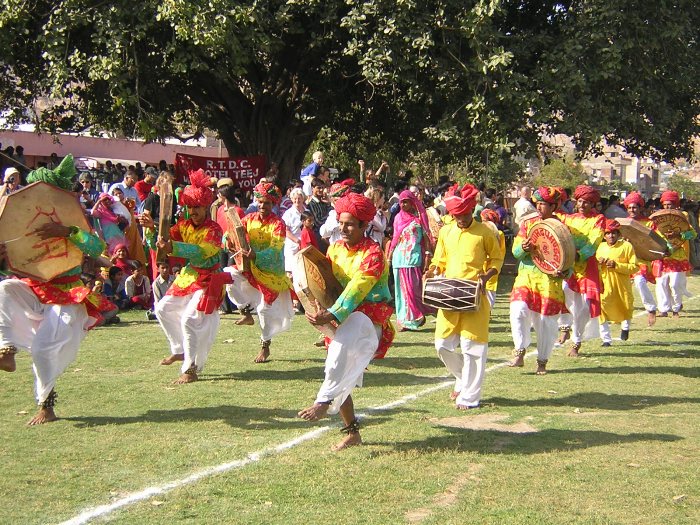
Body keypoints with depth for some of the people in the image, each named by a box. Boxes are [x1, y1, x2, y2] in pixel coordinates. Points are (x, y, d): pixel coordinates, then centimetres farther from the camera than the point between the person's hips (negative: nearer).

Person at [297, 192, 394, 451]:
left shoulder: (373, 253, -14)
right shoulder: (335, 249, 8)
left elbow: (355, 291, -25)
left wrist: (331, 315, -35)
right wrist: (319, 309, -14)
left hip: (370, 316, -7)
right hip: (345, 317, 7)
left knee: (341, 346, -39)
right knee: (341, 379, 6)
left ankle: (324, 402, -35)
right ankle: (352, 432, 20)